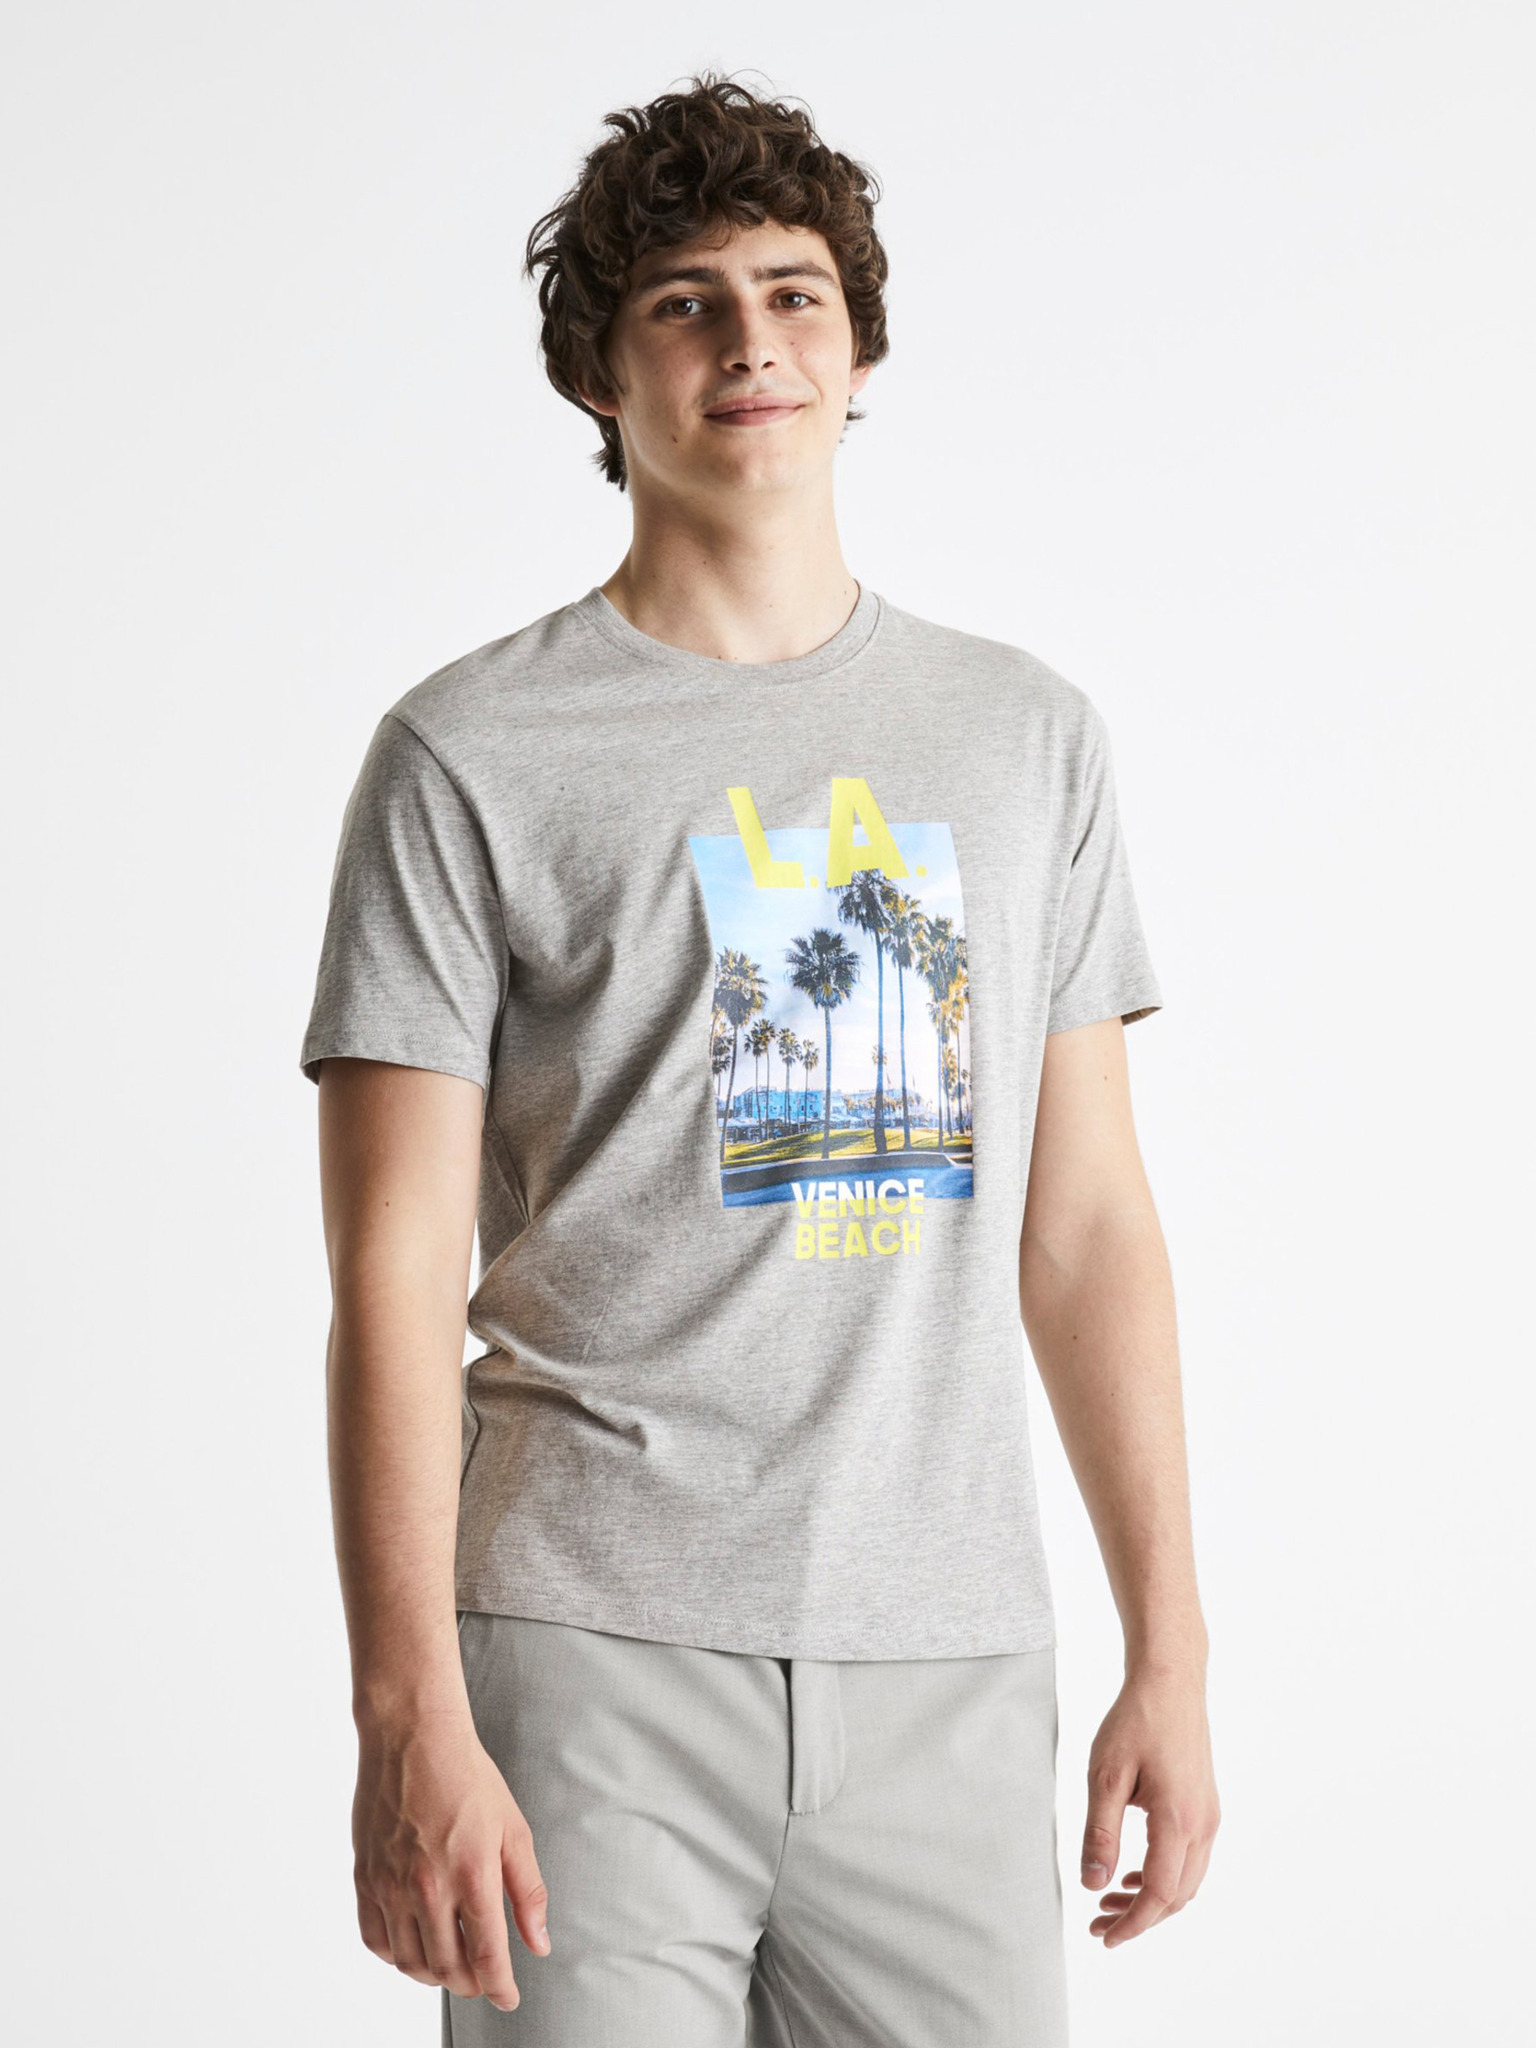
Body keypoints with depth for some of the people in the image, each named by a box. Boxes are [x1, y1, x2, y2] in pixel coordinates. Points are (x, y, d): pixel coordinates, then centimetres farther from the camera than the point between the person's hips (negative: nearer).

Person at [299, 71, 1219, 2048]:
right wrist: (409, 1717, -12)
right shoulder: (473, 753, 0)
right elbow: (394, 1273, -4)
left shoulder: (1026, 733, 12)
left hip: (951, 1665, 3)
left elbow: (1084, 1222, 12)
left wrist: (1169, 1653, 8)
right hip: (592, 1658, -3)